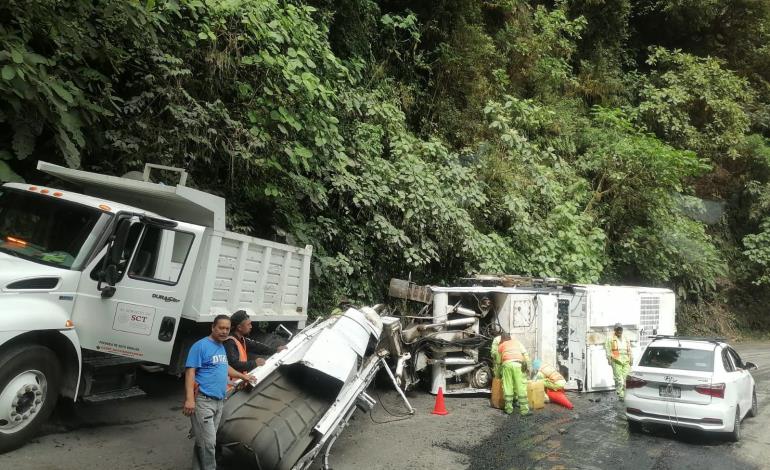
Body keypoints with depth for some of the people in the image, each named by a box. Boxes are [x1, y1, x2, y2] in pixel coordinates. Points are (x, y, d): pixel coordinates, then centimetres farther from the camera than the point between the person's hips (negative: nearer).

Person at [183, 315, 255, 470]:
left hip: (219, 401, 8)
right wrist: (189, 399, -24)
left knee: (203, 441, 14)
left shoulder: (221, 347, 16)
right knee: (208, 443, -8)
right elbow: (190, 372, -17)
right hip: (203, 401, -8)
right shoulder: (201, 346, -11)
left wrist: (242, 376, 35)